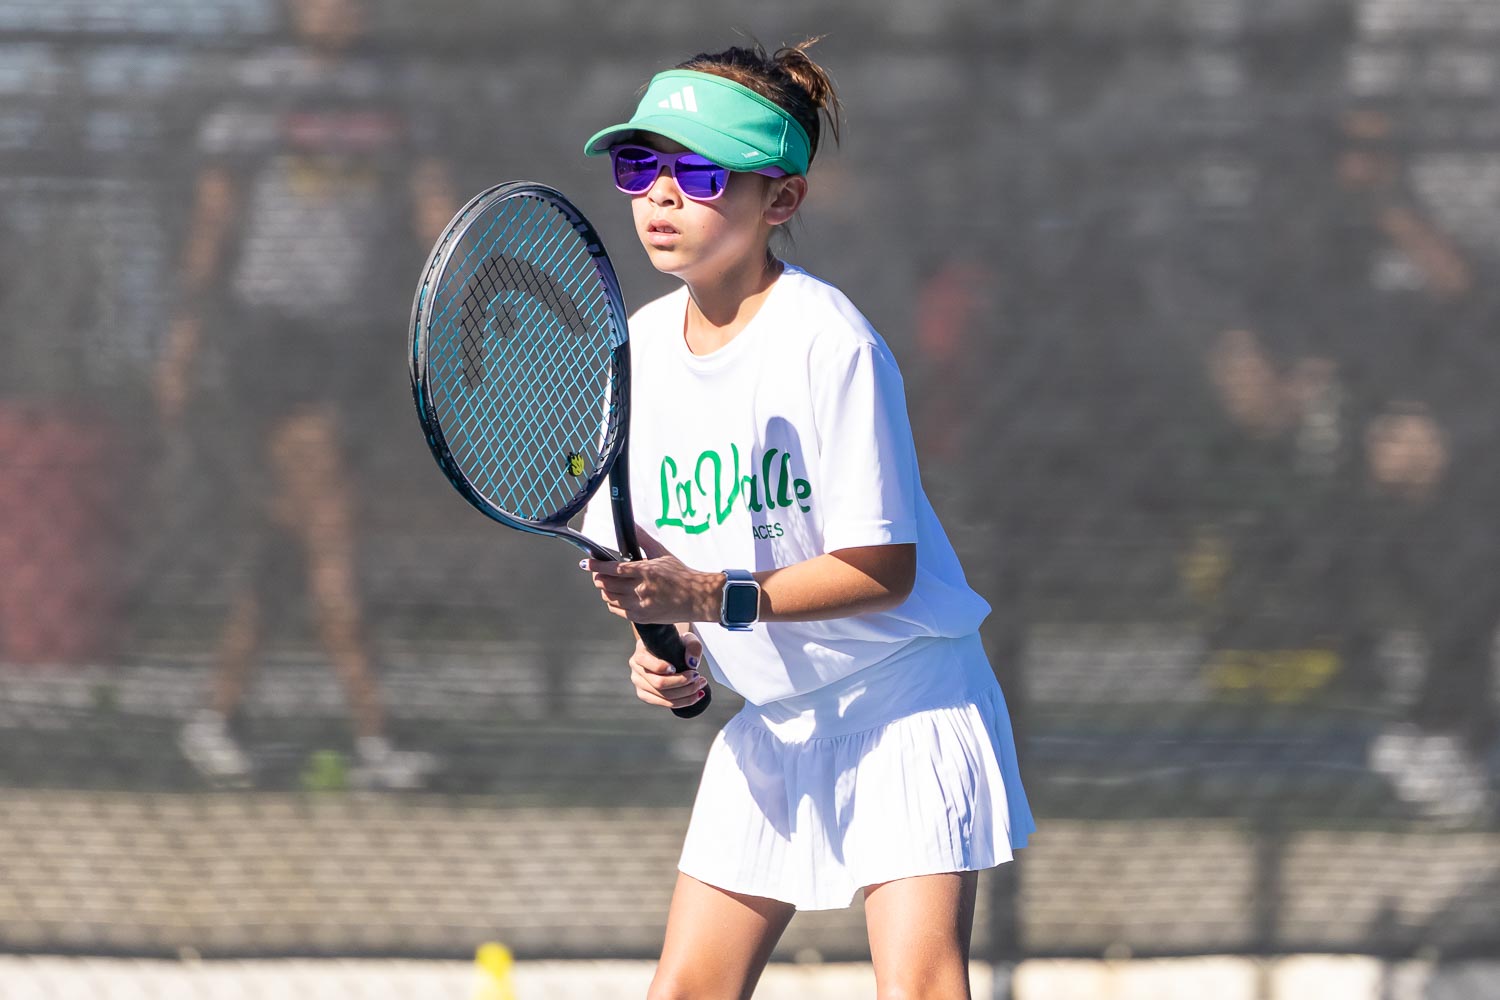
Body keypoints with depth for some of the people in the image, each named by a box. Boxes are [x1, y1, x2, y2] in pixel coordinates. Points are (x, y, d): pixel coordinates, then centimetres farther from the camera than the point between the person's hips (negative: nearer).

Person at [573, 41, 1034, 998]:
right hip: (774, 722, 7)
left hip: (903, 697, -7)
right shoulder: (639, 347, 3)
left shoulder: (827, 341, -19)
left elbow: (882, 568, -21)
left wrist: (712, 598, -28)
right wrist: (667, 649, -7)